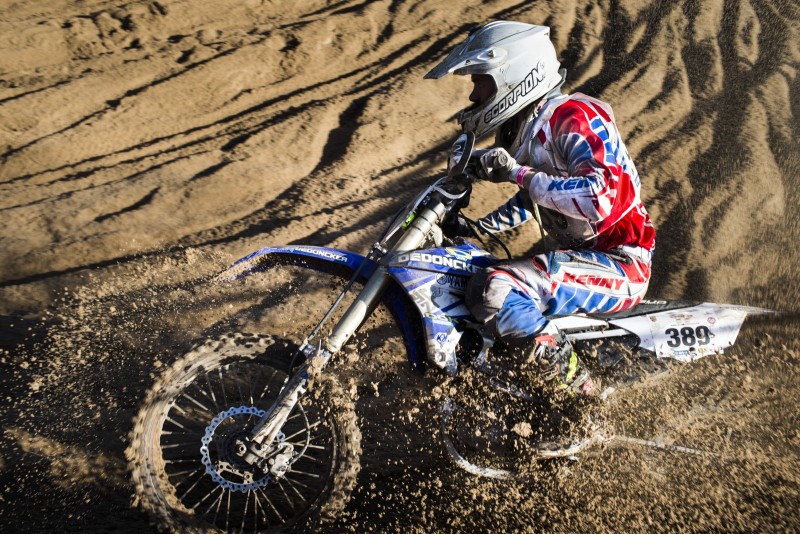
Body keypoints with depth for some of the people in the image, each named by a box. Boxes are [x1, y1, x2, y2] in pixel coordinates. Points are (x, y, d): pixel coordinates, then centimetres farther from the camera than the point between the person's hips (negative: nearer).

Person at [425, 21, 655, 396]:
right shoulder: (524, 129, 8)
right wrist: (475, 229, 16)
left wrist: (518, 173, -29)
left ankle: (569, 379, -11)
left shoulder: (571, 117, -20)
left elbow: (611, 195, -35)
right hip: (581, 256, 10)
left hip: (619, 265, -10)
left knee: (492, 291, -30)